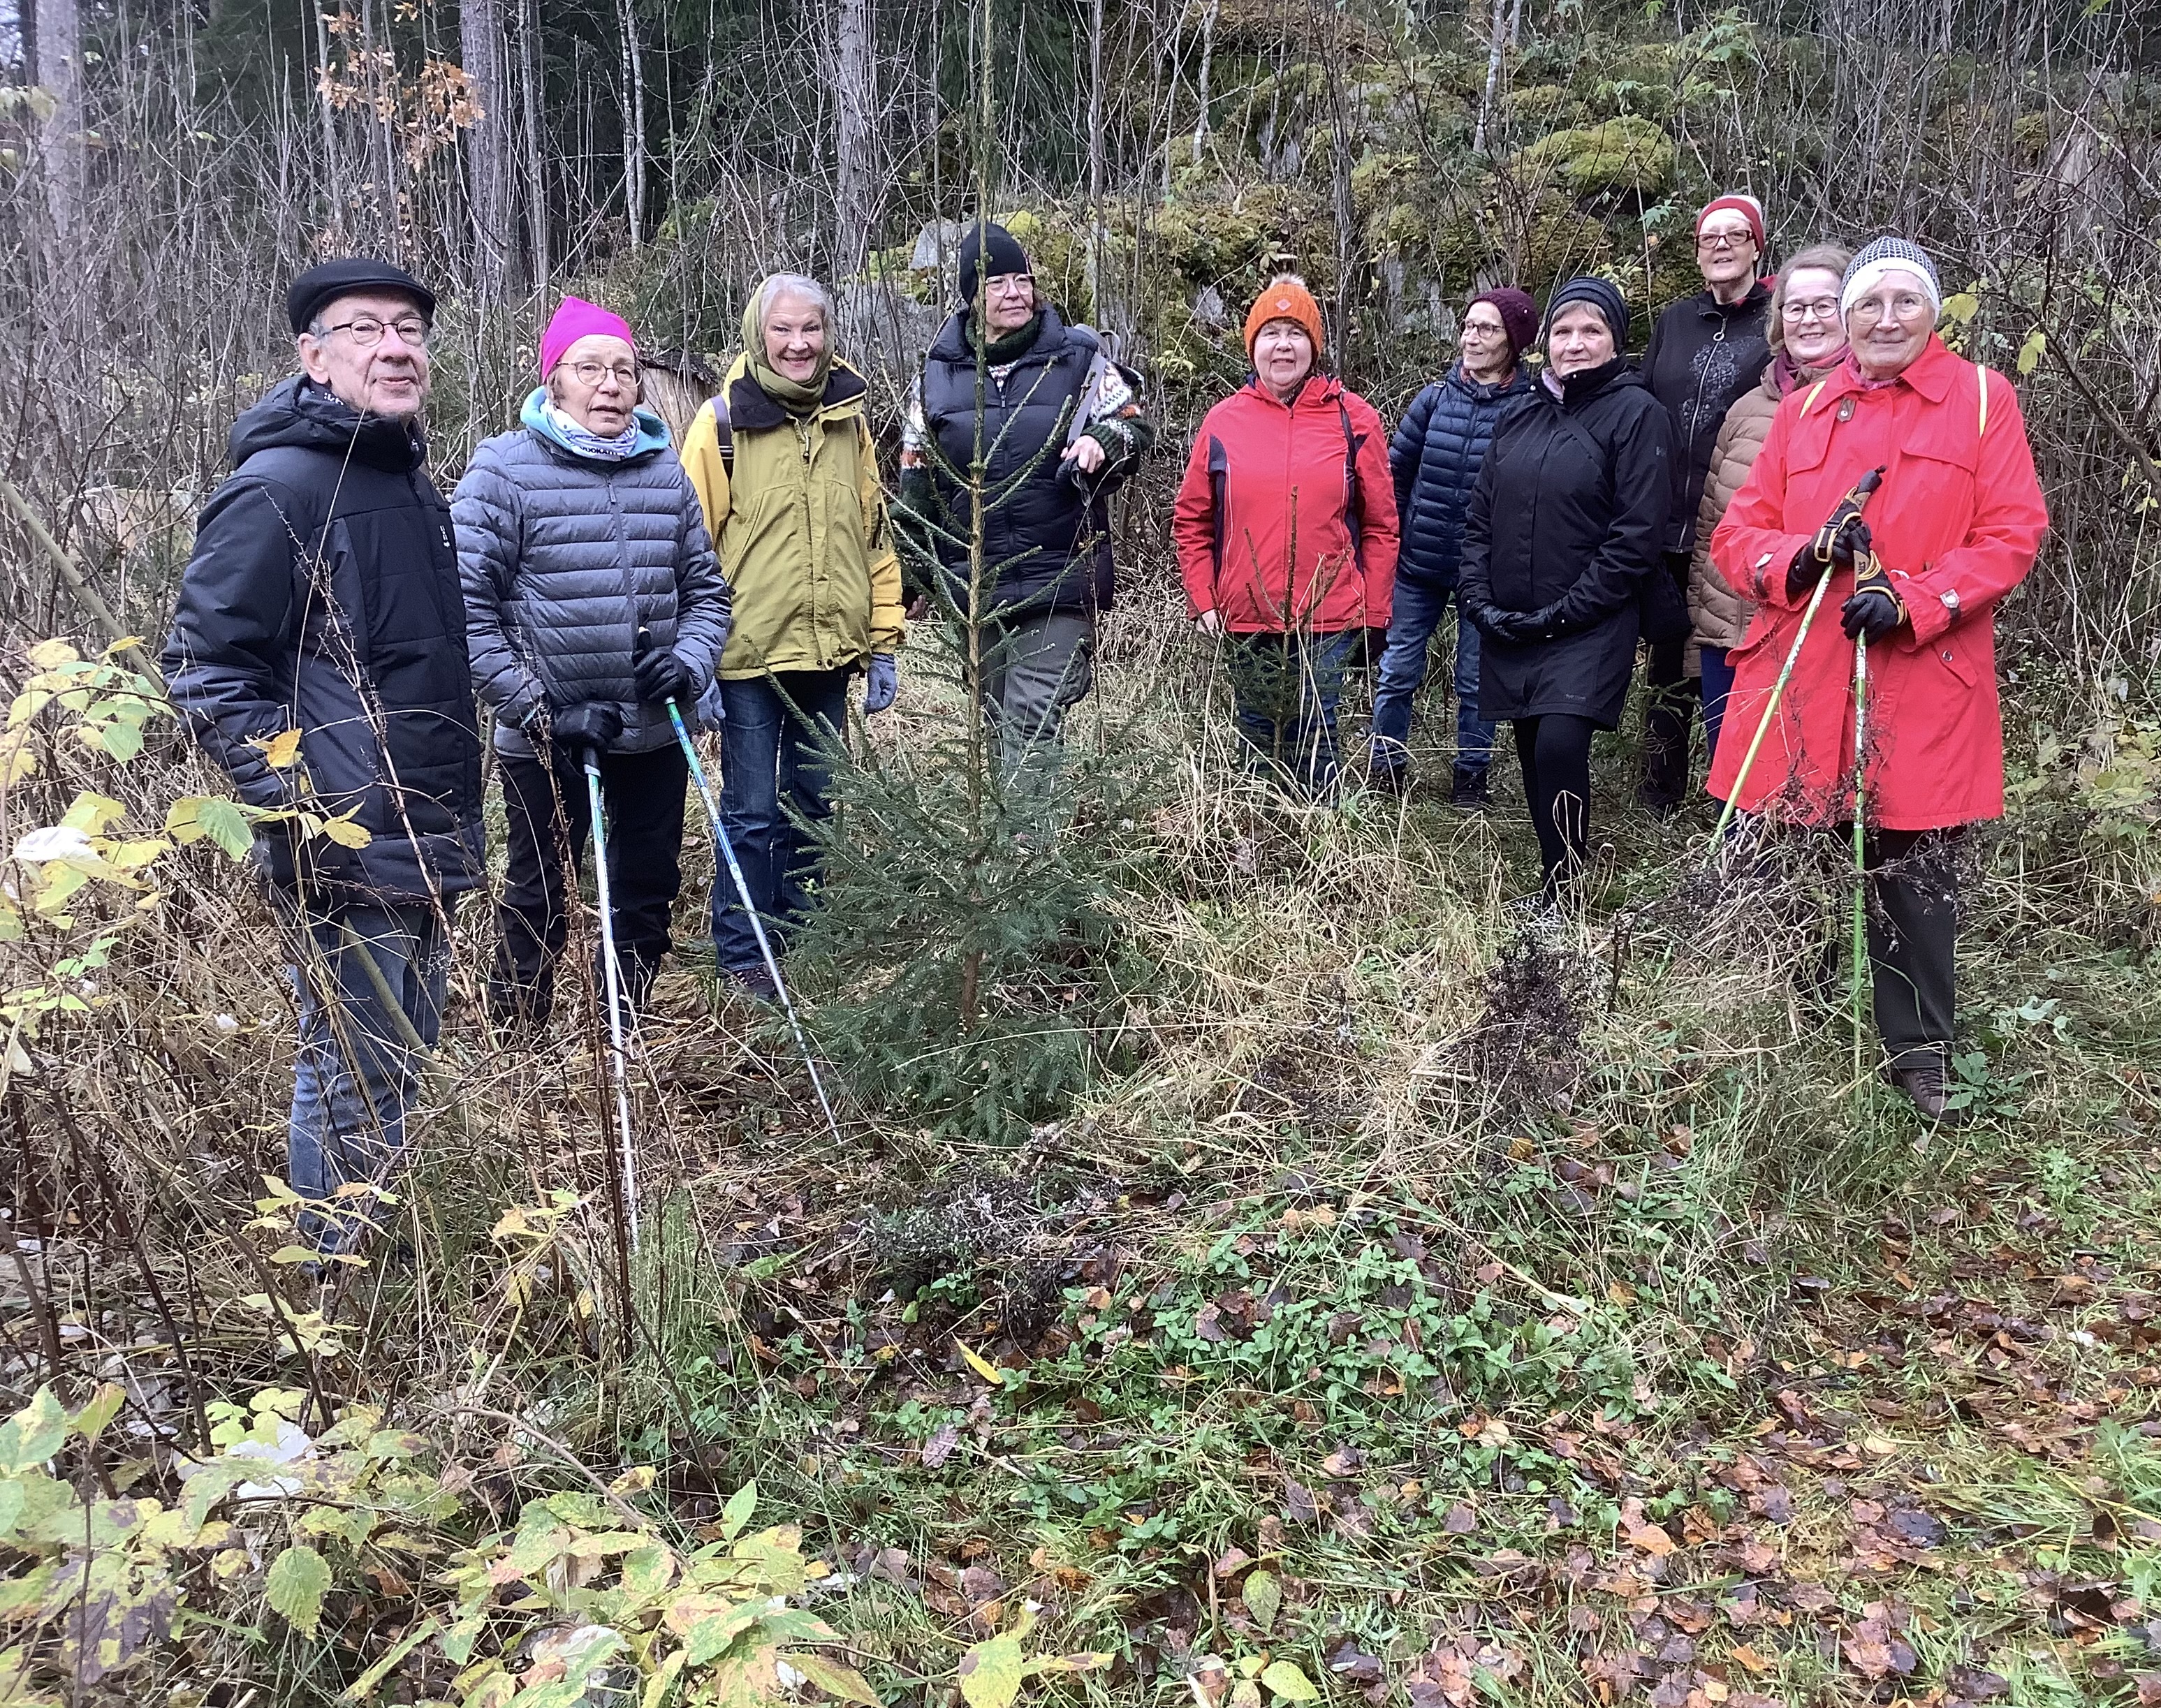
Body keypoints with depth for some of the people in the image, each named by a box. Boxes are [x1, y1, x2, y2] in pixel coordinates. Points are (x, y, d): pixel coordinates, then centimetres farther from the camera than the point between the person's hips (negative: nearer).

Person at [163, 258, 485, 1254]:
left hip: (430, 844, 9)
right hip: (345, 859, -9)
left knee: (401, 1071, 20)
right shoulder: (279, 486, -14)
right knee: (352, 1089, -1)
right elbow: (206, 663, -15)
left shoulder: (411, 480, 14)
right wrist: (291, 807, -21)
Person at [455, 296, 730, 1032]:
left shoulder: (665, 471, 5)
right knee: (539, 901, 10)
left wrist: (689, 664, -8)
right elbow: (468, 611, -12)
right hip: (547, 741, -4)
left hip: (653, 733, 5)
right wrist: (538, 712, -16)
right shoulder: (505, 470, -8)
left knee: (646, 895, 15)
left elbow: (705, 589, 11)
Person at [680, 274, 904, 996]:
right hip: (750, 658, -4)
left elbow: (874, 535, 13)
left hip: (828, 654, 4)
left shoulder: (849, 419, 9)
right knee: (752, 813, 2)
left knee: (812, 805, 14)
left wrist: (884, 643, 10)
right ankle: (742, 955, 16)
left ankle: (794, 936, 29)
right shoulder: (724, 421, -5)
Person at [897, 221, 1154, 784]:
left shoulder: (1079, 359, 2)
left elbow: (1135, 425, 9)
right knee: (1001, 722, 12)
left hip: (1059, 584, -3)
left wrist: (1101, 442, -15)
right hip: (973, 584, 3)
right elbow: (915, 481, 14)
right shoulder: (938, 374, 8)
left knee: (1033, 723, -13)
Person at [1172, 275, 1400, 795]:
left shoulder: (1353, 419, 0)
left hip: (1328, 620, -2)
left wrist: (1374, 612, 0)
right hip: (1245, 620, 2)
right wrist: (1202, 601, 0)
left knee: (1314, 744, 1)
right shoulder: (1224, 421, 3)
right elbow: (1191, 521, 8)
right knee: (1258, 740, 13)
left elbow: (1380, 523, 2)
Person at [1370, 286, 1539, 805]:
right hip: (1418, 563, 2)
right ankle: (1387, 766, 24)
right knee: (1398, 670, 8)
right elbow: (1396, 472, 7)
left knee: (1476, 679, 10)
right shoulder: (1435, 398, 0)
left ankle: (1471, 775, 26)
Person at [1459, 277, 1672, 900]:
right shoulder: (1521, 416, 14)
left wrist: (1565, 612, -14)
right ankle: (1555, 892, 21)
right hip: (1509, 631, 6)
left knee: (1559, 746, -21)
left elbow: (1638, 535, -12)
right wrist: (1479, 598, 1)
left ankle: (1564, 898, -9)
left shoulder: (1635, 413, -5)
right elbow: (1480, 516, 15)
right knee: (1534, 757, 9)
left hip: (1587, 631, -6)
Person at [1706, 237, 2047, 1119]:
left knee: (1916, 872, 6)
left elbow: (2012, 535, -2)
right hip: (1797, 676, 2)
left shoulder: (1982, 399, 4)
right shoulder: (1803, 410, 12)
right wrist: (1803, 557, -13)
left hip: (1922, 688, -2)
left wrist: (1914, 601, -16)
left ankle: (1918, 1051, 23)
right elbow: (1736, 534, 8)